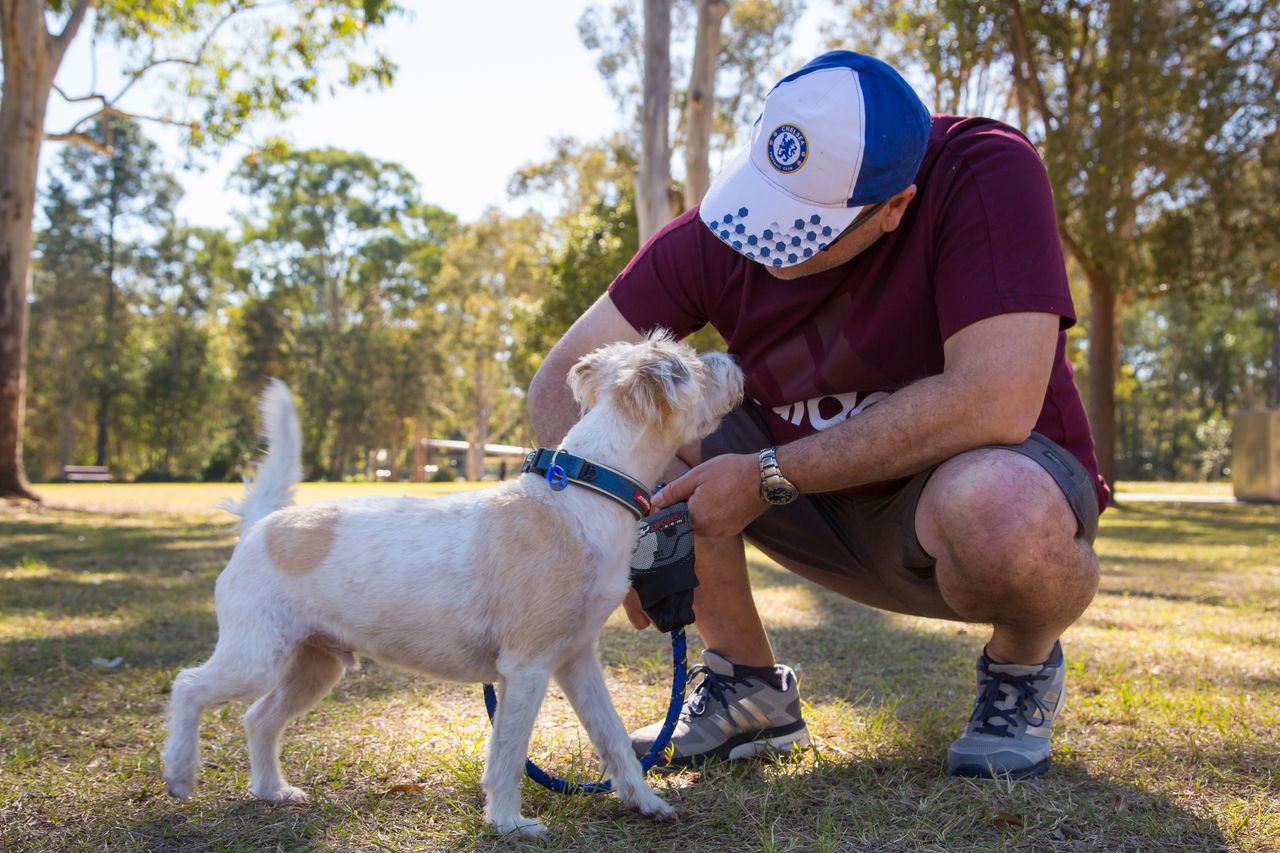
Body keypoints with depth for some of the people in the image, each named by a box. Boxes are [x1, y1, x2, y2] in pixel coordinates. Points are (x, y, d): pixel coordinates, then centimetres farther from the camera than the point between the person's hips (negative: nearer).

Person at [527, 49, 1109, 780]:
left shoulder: (988, 175, -25)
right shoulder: (719, 231, -14)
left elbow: (995, 404, -35)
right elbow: (564, 377, -11)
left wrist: (769, 477, -30)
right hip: (828, 500, 4)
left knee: (997, 508, -39)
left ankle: (1025, 664, -1)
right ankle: (752, 691, 1)